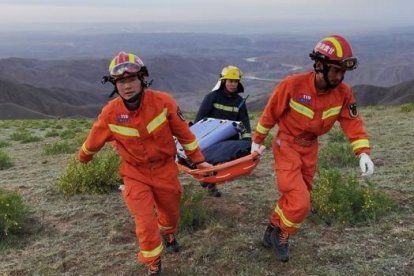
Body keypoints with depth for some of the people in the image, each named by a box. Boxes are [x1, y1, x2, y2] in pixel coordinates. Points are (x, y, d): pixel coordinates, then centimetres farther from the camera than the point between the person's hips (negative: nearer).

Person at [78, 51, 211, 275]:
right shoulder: (110, 113, -18)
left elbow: (183, 133, -8)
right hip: (135, 175, -1)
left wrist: (198, 159, -1)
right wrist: (83, 157, 19)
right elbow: (94, 140, 2)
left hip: (165, 170, 1)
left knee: (171, 213, 21)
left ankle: (168, 234, 59)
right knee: (146, 225, -6)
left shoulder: (163, 102, -20)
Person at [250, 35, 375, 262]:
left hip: (310, 148, 6)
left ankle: (273, 232, 38)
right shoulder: (293, 85, -25)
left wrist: (363, 152, -21)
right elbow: (271, 113, -12)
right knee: (300, 202, -13)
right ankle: (281, 234, 15)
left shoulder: (343, 92, -12)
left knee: (294, 197, 16)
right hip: (286, 146, -5)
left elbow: (352, 122, -7)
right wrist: (257, 141, -1)